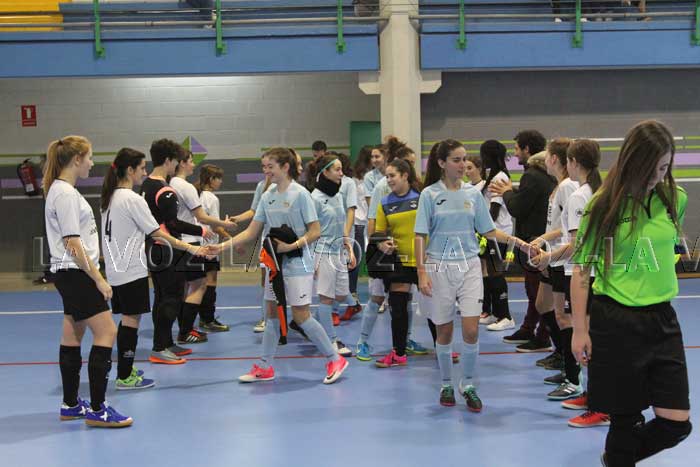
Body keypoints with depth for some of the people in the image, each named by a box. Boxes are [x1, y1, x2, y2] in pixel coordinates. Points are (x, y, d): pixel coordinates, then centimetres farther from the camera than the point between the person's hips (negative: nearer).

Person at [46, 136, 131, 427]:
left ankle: (70, 405, 20)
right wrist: (98, 279, -18)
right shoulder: (65, 193, -17)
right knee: (106, 332, -10)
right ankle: (97, 410, -7)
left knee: (73, 338, 13)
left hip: (73, 275, 10)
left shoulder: (63, 190, 14)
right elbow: (72, 244, -20)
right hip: (76, 274, -10)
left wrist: (93, 275, 21)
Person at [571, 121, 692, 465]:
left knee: (677, 422, 2)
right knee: (626, 418, 3)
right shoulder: (604, 204, -8)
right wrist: (580, 330, -7)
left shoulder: (675, 199, 2)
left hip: (662, 320, 4)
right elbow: (582, 268, -5)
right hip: (615, 321, -4)